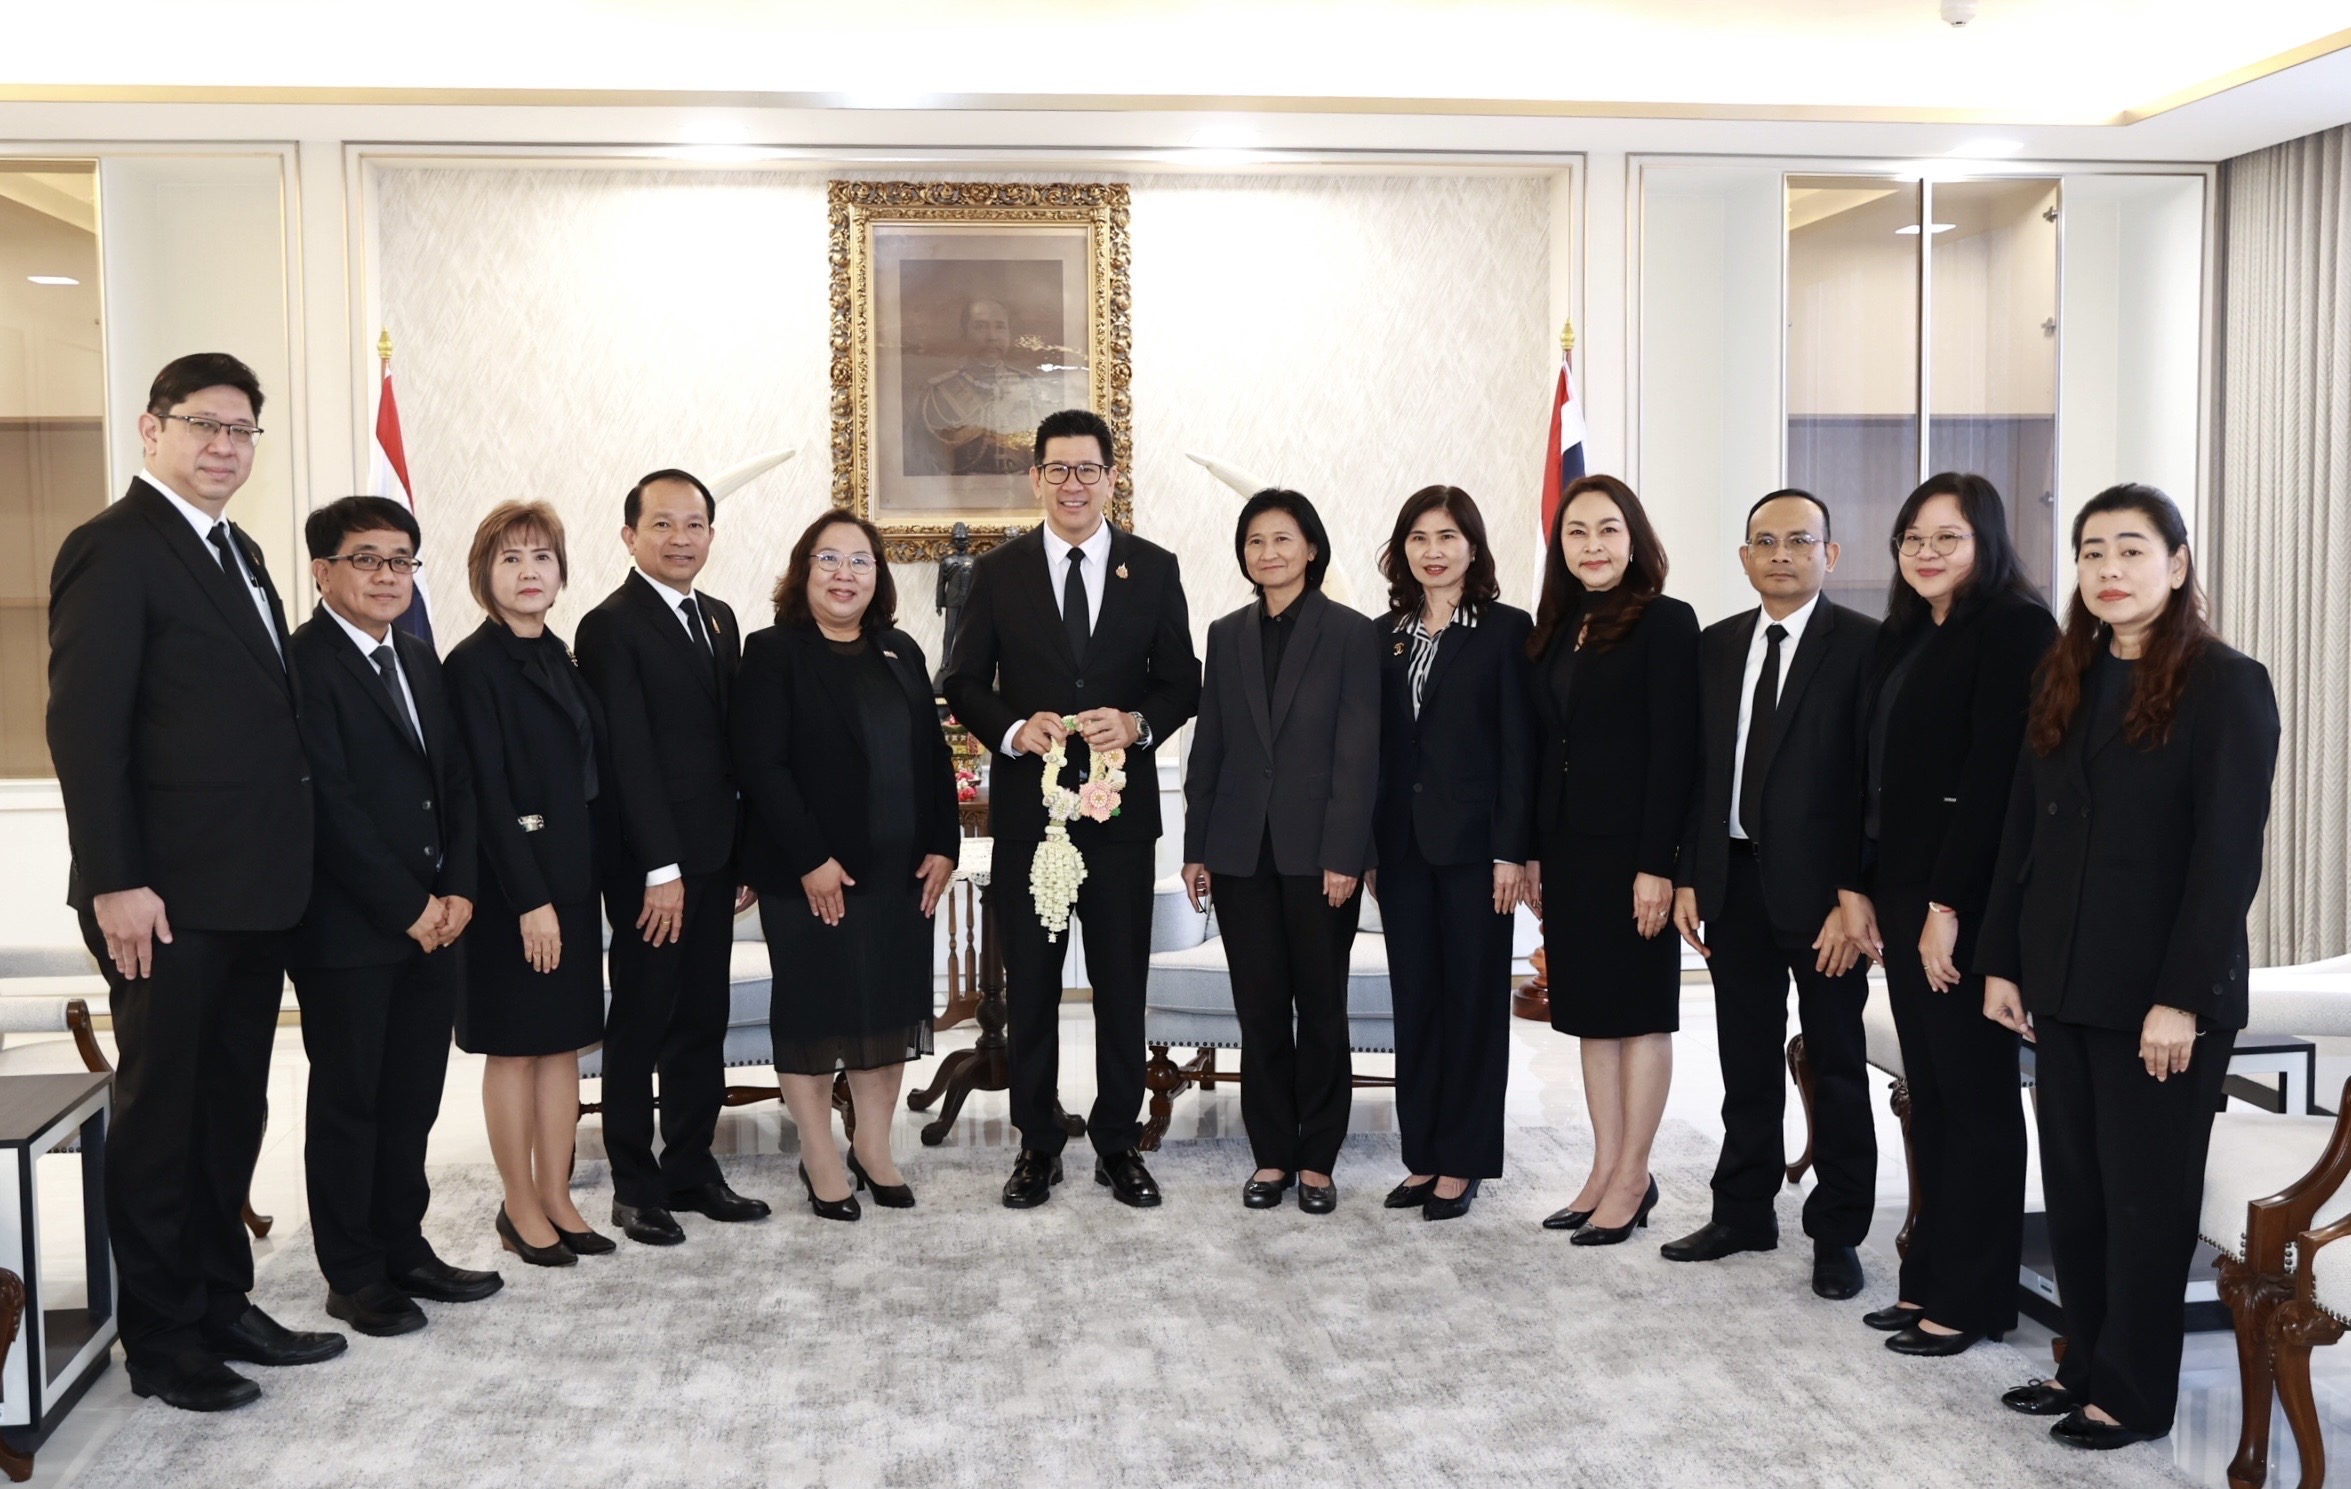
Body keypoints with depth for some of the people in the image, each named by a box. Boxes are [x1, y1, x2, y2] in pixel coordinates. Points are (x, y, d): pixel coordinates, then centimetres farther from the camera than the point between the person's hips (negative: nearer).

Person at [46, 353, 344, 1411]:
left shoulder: (237, 553, 16)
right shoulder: (114, 548, -10)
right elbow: (84, 726, -16)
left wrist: (285, 865, 11)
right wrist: (116, 884, -21)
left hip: (255, 889, 8)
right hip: (170, 898, -8)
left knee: (233, 1109, 16)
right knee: (161, 1112, 5)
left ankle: (222, 1303, 28)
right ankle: (160, 1341, 17)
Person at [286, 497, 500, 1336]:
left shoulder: (422, 664, 14)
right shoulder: (302, 664, -10)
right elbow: (328, 803, -16)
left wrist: (458, 889, 1)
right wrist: (406, 906, -14)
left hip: (435, 921, 7)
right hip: (349, 927, -7)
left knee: (412, 1099, 13)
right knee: (348, 1101, 5)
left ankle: (403, 1248, 25)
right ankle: (353, 1276, 15)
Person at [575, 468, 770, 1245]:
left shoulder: (719, 620, 13)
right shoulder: (611, 626, -10)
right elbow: (629, 755, -16)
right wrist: (661, 868, -18)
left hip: (713, 857, 7)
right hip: (651, 865, -7)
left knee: (703, 1023, 13)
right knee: (640, 1026, 5)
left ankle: (692, 1169, 23)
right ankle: (636, 1187, 15)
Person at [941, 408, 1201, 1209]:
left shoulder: (1154, 568, 5)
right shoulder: (998, 571, 4)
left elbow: (1181, 683, 6)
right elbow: (964, 683, 5)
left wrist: (1137, 724, -15)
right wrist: (1013, 729, -15)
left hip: (1121, 806, 0)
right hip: (1027, 806, 0)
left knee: (1122, 982, 7)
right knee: (1030, 983, 8)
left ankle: (1118, 1144, 19)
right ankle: (1037, 1144, 20)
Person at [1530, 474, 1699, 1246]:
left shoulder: (1665, 622, -8)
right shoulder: (1556, 629, 11)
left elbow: (1675, 750, -13)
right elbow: (1549, 745, 12)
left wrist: (1657, 863, -18)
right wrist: (1536, 851, 8)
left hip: (1631, 847, -7)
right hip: (1567, 846, 7)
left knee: (1639, 1010, 2)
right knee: (1589, 1011, 11)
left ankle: (1631, 1179, 11)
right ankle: (1607, 1168, 20)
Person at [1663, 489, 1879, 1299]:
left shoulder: (1865, 645, -8)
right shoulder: (1716, 644, 9)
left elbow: (1874, 781, -11)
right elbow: (1700, 765, 10)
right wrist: (1686, 875, 5)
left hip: (1818, 887, -5)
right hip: (1732, 881, 5)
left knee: (1836, 1064, 8)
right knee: (1746, 1060, 15)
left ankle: (1837, 1231, 20)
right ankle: (1744, 1211, 27)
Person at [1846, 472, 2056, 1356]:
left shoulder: (2015, 629, -11)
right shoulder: (1903, 637, 15)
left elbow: (1996, 775, -17)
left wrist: (1949, 905, -20)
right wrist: (1860, 886, 9)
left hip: (1970, 897, -8)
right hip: (1902, 890, 8)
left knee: (1975, 1093, 1)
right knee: (1927, 1092, 12)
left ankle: (1972, 1298, 11)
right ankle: (1929, 1277, 21)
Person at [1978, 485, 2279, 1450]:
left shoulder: (2226, 686, -9)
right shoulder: (2063, 680, 10)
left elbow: (2229, 855, -13)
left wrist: (2180, 998, -18)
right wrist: (2001, 961, 7)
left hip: (2159, 990, -6)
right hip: (2062, 982, 6)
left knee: (2144, 1192, 5)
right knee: (2072, 1184, 12)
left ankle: (2133, 1394, 17)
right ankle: (2086, 1364, 25)